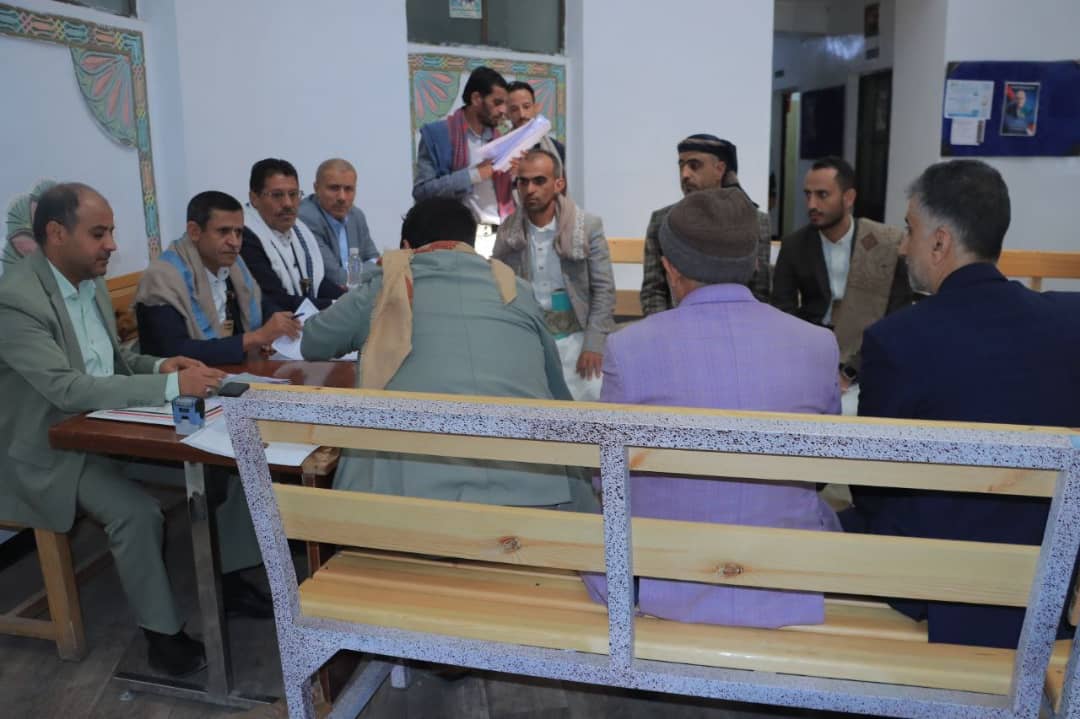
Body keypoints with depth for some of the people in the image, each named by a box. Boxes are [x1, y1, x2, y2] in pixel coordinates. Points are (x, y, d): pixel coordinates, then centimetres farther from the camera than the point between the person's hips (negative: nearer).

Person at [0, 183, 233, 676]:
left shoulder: (90, 281, 4)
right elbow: (68, 389, -31)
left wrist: (159, 365, -6)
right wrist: (172, 386, -34)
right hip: (54, 447, -8)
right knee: (138, 512, -27)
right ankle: (163, 634, -8)